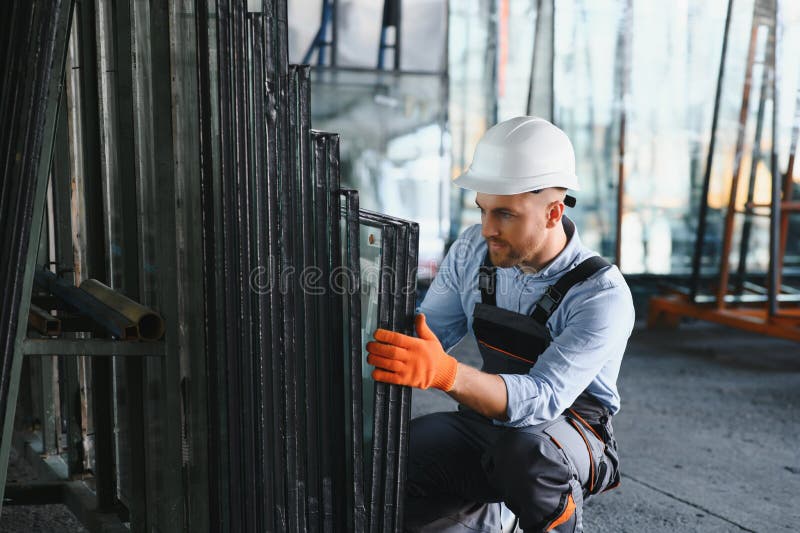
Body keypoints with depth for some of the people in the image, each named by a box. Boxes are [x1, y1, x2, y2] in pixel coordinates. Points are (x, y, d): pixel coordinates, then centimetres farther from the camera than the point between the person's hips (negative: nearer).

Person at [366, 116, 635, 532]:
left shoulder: (602, 295, -24)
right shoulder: (473, 251, -7)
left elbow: (543, 400, -35)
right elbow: (425, 333, -1)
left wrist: (445, 373, -52)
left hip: (572, 435, -5)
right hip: (487, 422, 5)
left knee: (523, 448, -39)